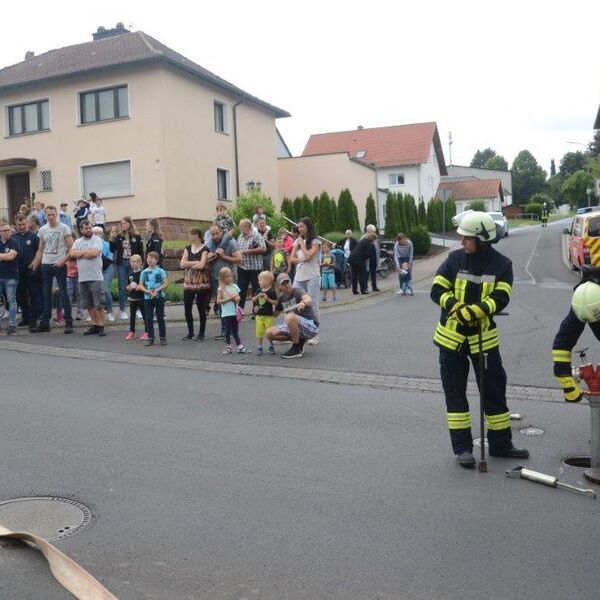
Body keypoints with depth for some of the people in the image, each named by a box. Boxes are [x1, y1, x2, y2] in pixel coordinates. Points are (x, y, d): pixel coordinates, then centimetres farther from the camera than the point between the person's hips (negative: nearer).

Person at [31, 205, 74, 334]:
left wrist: (62, 261, -18)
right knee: (46, 294, 7)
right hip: (45, 265, 5)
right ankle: (44, 323, 13)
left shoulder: (64, 228, -4)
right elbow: (40, 250, 15)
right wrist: (34, 266, 8)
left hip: (59, 265, -5)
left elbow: (71, 248, -8)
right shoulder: (42, 230, 11)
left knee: (63, 293, -4)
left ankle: (68, 322, 1)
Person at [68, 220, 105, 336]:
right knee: (88, 305, 10)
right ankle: (95, 325, 19)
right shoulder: (77, 241, 14)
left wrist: (80, 254, -3)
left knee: (99, 304, -5)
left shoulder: (97, 240, -1)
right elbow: (72, 253, -2)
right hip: (82, 278, 5)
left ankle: (101, 326, 2)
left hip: (96, 278, -5)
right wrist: (86, 251, -7)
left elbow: (94, 253, -16)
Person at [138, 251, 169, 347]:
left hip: (159, 297, -2)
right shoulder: (144, 272, 5)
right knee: (149, 318, 3)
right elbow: (140, 285, 4)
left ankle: (163, 338, 10)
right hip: (147, 297, 2)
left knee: (160, 318, 2)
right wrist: (147, 291, -13)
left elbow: (165, 283, -5)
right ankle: (150, 338, 11)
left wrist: (157, 290, -18)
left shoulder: (160, 271, -2)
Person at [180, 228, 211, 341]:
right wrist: (196, 262, -9)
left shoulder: (205, 249, -4)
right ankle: (190, 333, 19)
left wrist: (189, 265, -4)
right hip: (188, 282, 5)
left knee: (201, 308, 1)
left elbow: (202, 265, -17)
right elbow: (182, 264, 0)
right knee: (187, 309, 5)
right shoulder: (188, 249, 12)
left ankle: (201, 333, 13)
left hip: (201, 283, -5)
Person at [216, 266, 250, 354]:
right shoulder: (221, 289, -5)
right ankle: (228, 347, 13)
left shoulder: (235, 286, 7)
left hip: (235, 312, 4)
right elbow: (218, 301, -8)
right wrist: (228, 299, -15)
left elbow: (238, 297, 15)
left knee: (235, 330, 9)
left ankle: (240, 347, 9)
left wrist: (237, 299, -8)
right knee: (228, 330, 3)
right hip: (226, 313, -4)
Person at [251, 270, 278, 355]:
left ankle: (271, 346, 19)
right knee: (259, 332, 6)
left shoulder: (271, 291, -8)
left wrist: (268, 299, -19)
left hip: (268, 316, -4)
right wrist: (257, 296, -10)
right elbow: (253, 301, 7)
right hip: (259, 315, 4)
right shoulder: (258, 291, 6)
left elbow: (276, 302, -9)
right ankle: (259, 347, 15)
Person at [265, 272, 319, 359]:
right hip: (294, 326, 8)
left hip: (311, 326, -8)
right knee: (270, 333, -6)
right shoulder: (282, 298, 8)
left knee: (290, 317, -36)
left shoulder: (297, 292, -13)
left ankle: (297, 349, -20)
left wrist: (303, 303, -61)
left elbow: (308, 299, -36)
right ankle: (300, 340, 7)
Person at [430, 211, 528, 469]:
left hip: (484, 336, 0)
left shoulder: (502, 264, -7)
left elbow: (500, 299, -16)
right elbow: (437, 290, -8)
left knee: (494, 389, 9)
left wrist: (474, 311, -31)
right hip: (451, 335, 0)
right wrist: (456, 307, -25)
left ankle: (500, 444, 25)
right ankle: (462, 447, 15)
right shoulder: (455, 259, -6)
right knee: (455, 392, 4)